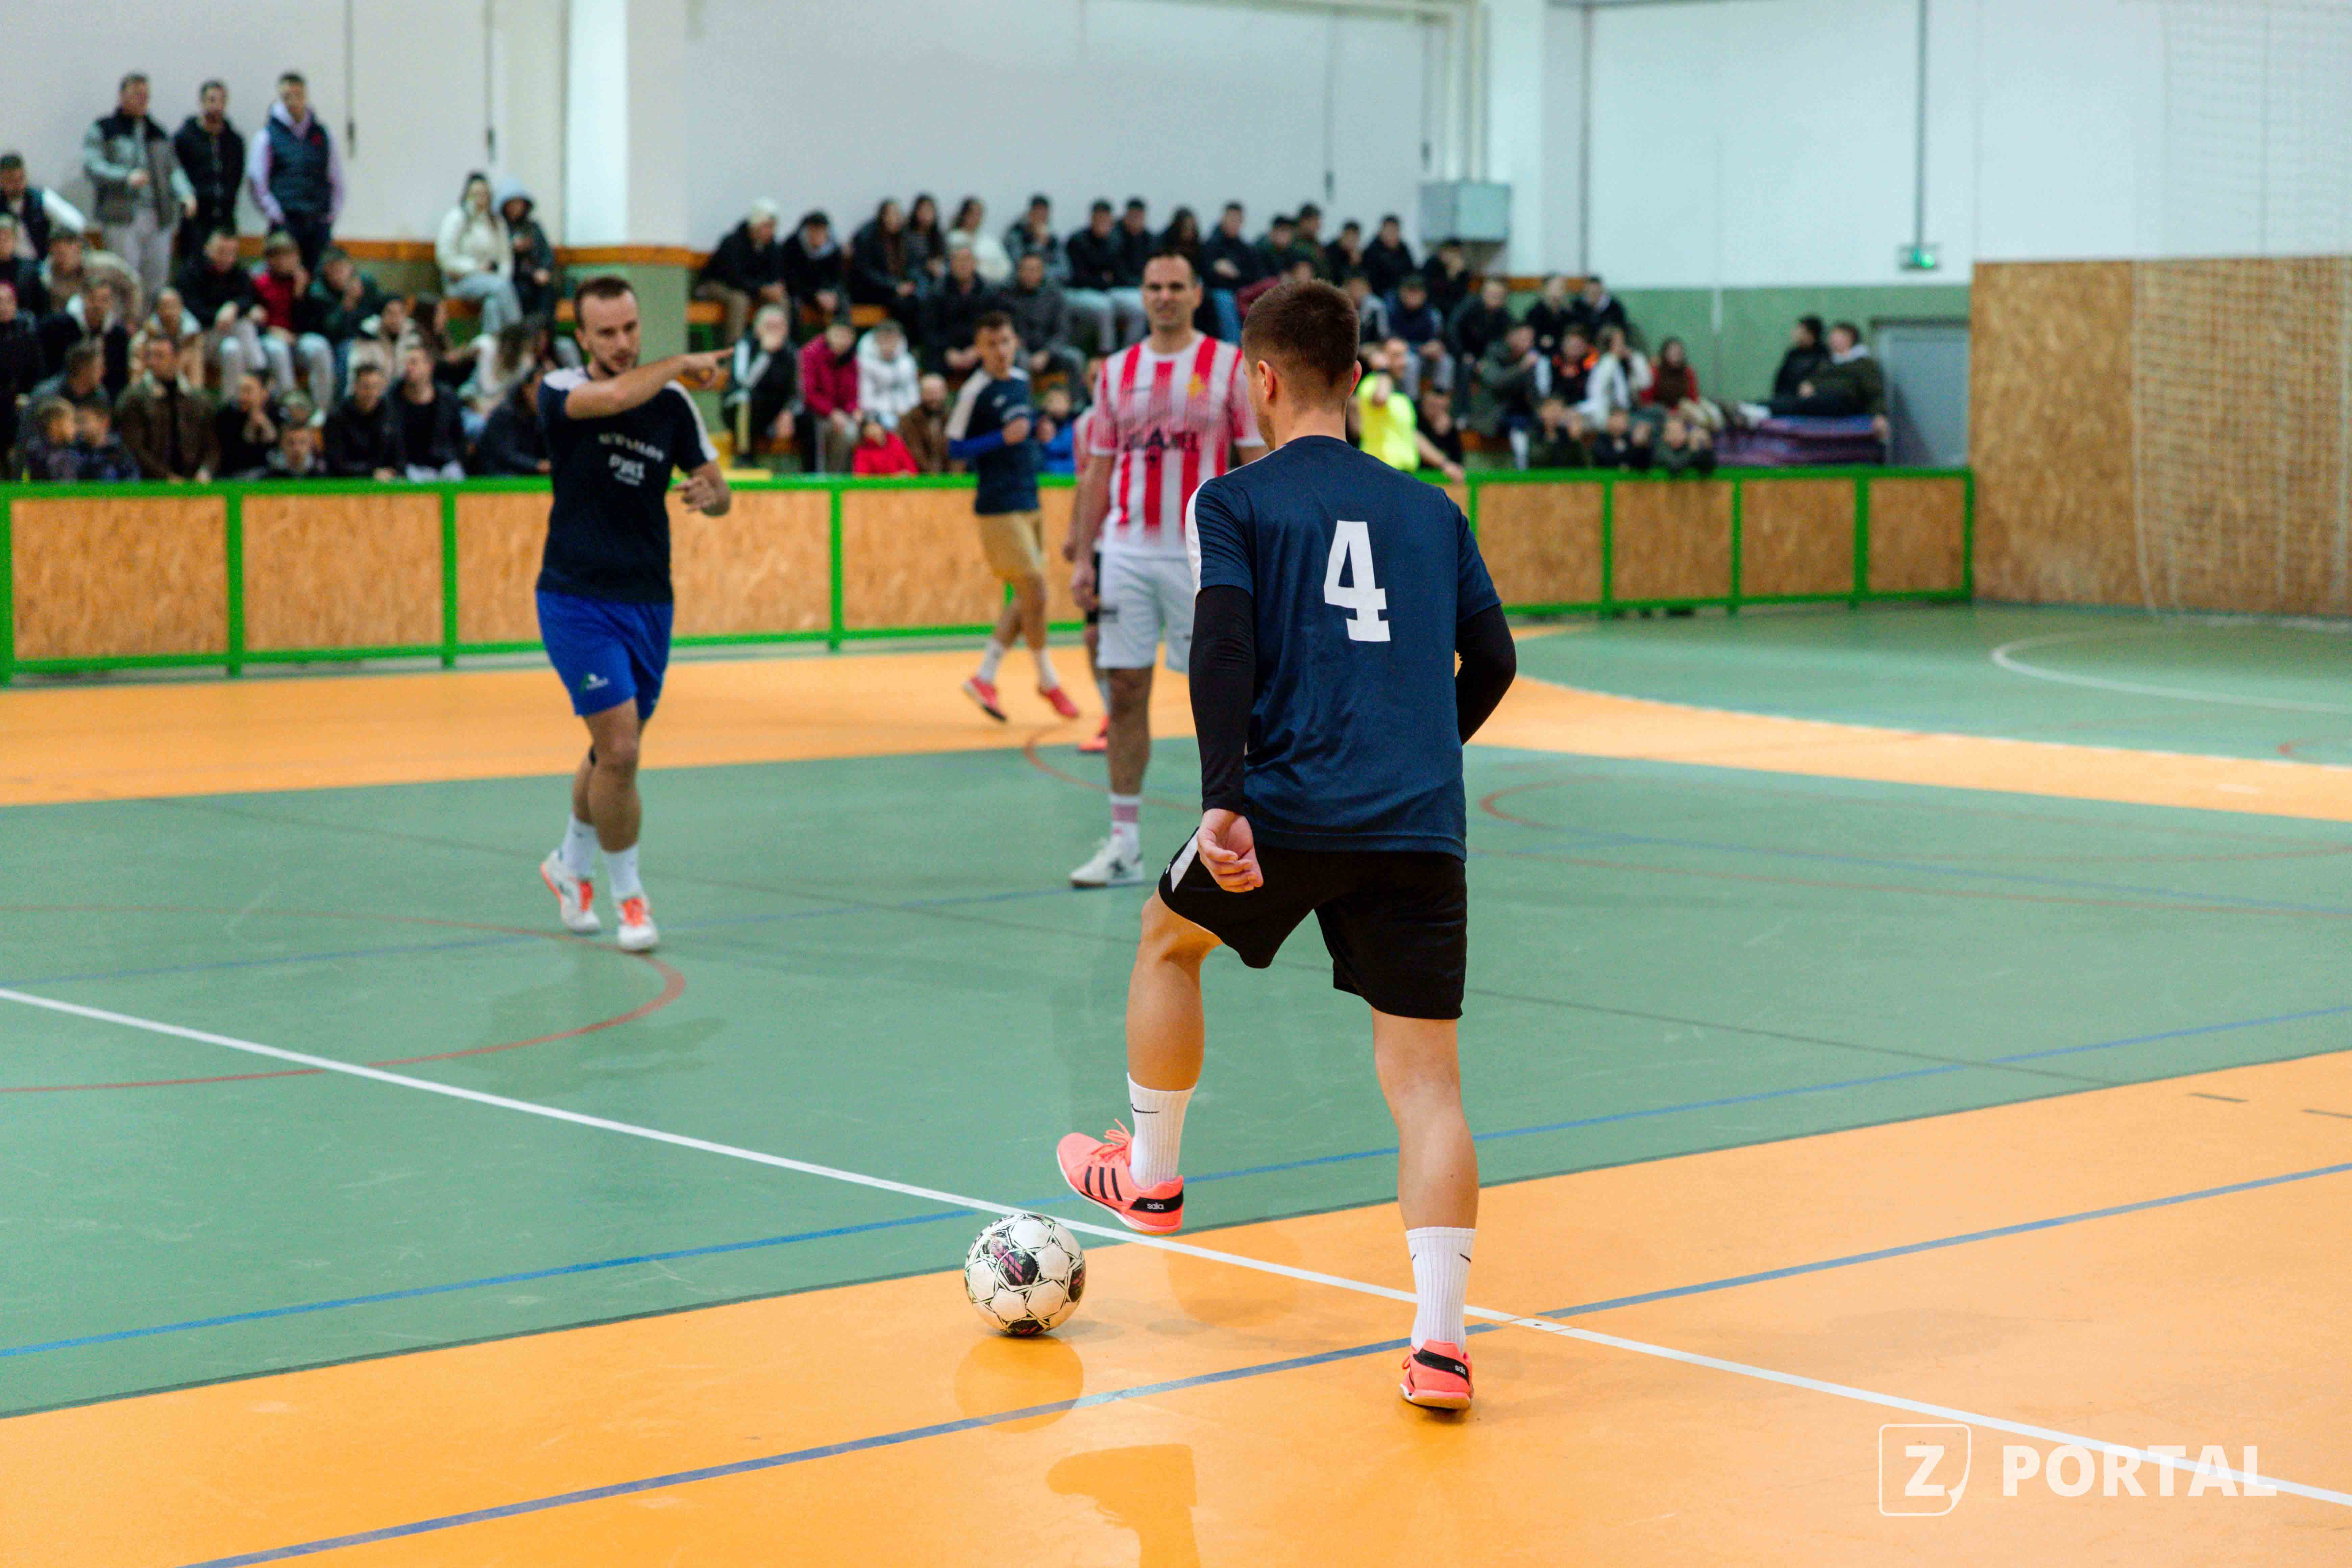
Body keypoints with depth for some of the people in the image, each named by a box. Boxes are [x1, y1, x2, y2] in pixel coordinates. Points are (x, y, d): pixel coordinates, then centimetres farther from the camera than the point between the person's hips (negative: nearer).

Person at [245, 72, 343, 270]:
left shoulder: (323, 135, 12)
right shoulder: (268, 136, 1)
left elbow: (336, 179, 16)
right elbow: (256, 182, -1)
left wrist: (332, 214, 6)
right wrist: (276, 215, -7)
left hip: (319, 222, 3)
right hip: (286, 222, -3)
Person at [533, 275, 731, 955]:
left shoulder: (673, 402, 3)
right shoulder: (560, 390, -9)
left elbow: (717, 490, 9)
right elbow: (616, 397, -31)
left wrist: (709, 495, -14)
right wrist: (680, 364, -16)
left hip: (648, 600, 4)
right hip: (576, 599, -4)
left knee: (613, 752, 14)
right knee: (619, 748, -13)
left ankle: (571, 864, 39)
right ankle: (628, 894, 4)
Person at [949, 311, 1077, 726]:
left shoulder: (1021, 379, 10)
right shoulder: (975, 391, -12)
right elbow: (955, 449, -11)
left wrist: (1036, 427, 5)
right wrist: (1003, 439, -22)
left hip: (1029, 501, 8)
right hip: (999, 506, -8)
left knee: (1027, 597, 7)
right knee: (1034, 591, -7)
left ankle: (984, 678, 14)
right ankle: (1048, 682, 9)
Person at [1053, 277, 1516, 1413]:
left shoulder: (1236, 501, 4)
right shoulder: (1430, 509, 16)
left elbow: (1223, 650, -11)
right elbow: (1492, 662, 17)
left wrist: (1222, 800, -17)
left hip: (1288, 809, -2)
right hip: (1422, 830, 3)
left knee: (1168, 937, 27)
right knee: (1425, 1080, 1)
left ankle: (1150, 1175, 41)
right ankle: (1440, 1341, -9)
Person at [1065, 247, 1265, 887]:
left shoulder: (1230, 366, 0)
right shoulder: (1116, 372, 10)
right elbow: (1097, 472, 12)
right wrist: (1082, 557, 6)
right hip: (1127, 553, 3)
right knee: (1125, 693, 1)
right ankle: (1124, 843, 5)